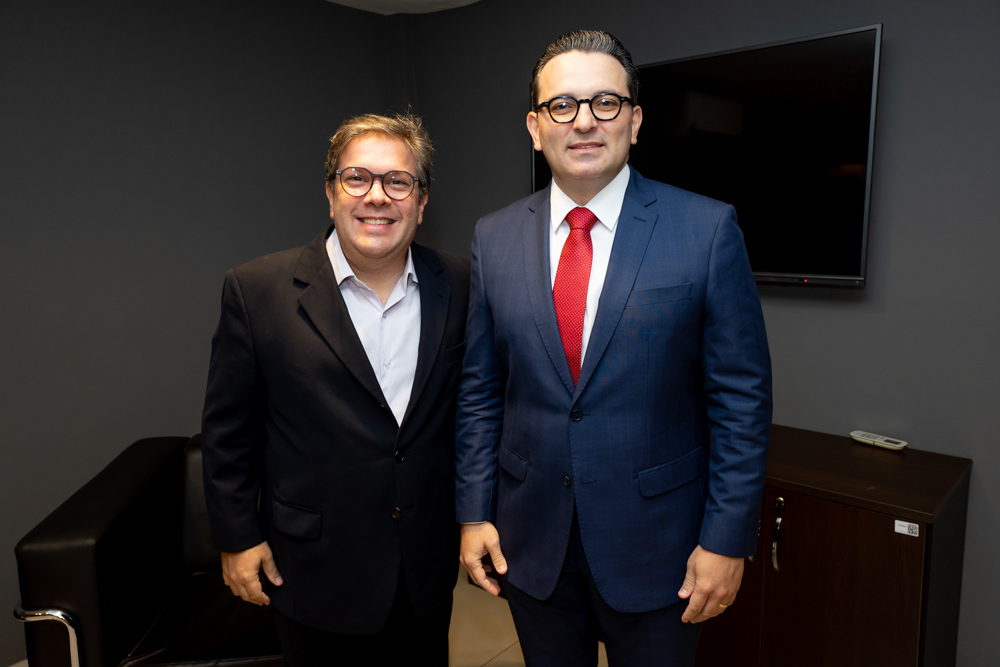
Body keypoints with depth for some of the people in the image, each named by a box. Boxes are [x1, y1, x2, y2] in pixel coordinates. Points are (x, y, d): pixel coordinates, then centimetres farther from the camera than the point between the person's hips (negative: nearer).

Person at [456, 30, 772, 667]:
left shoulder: (708, 230, -10)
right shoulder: (494, 237, -1)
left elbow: (742, 397, -8)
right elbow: (480, 391, 3)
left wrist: (727, 540, -8)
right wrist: (475, 512, 2)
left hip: (656, 543, -2)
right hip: (530, 541, 3)